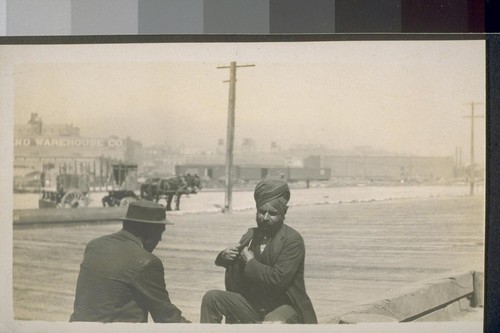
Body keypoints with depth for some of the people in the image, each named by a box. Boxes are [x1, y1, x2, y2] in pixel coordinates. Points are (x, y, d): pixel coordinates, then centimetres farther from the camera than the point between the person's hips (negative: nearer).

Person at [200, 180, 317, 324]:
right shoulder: (250, 236, 8)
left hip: (283, 308, -6)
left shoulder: (293, 240, -12)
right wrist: (225, 256, -7)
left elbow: (278, 279, -25)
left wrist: (250, 262, -13)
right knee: (212, 298, -10)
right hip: (252, 305, 6)